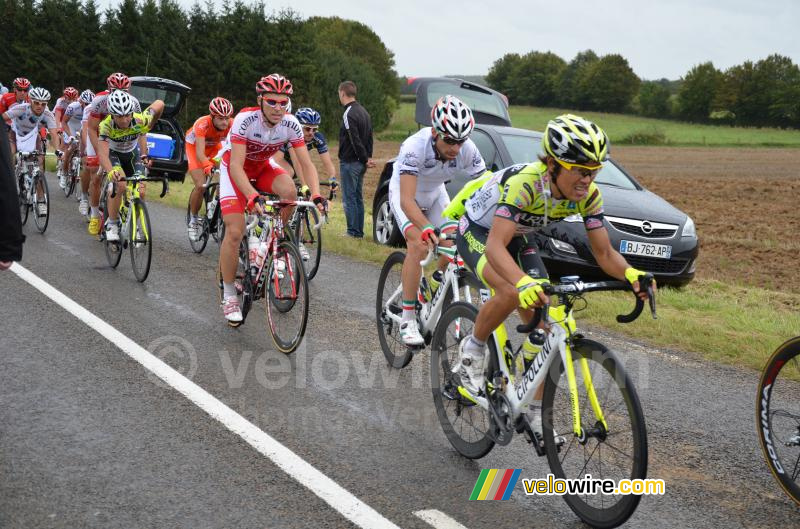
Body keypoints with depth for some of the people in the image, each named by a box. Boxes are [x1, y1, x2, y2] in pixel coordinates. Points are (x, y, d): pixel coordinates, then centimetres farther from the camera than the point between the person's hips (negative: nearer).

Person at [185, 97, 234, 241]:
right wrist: (208, 166, -66)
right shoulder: (202, 124, -39)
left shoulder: (231, 125, -31)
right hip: (194, 146, -4)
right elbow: (200, 152, -47)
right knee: (201, 185, -18)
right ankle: (193, 220, 4)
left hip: (214, 147, 4)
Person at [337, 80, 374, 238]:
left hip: (349, 162, -9)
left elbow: (355, 140, -21)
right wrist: (368, 158, 8)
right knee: (358, 198, 13)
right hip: (360, 163, 9)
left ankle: (353, 231, -1)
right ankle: (359, 231, 17)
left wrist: (365, 159, -14)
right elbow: (370, 137, 14)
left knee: (349, 199, -3)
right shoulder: (363, 111, 13)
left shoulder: (349, 114, -17)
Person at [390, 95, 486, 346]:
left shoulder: (468, 150, -27)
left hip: (435, 193, 4)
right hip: (405, 192, -4)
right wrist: (426, 228, -59)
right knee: (419, 244, -24)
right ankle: (408, 320, -17)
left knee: (454, 241, -14)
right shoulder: (416, 146, -38)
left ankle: (436, 282, 19)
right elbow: (407, 200, -43)